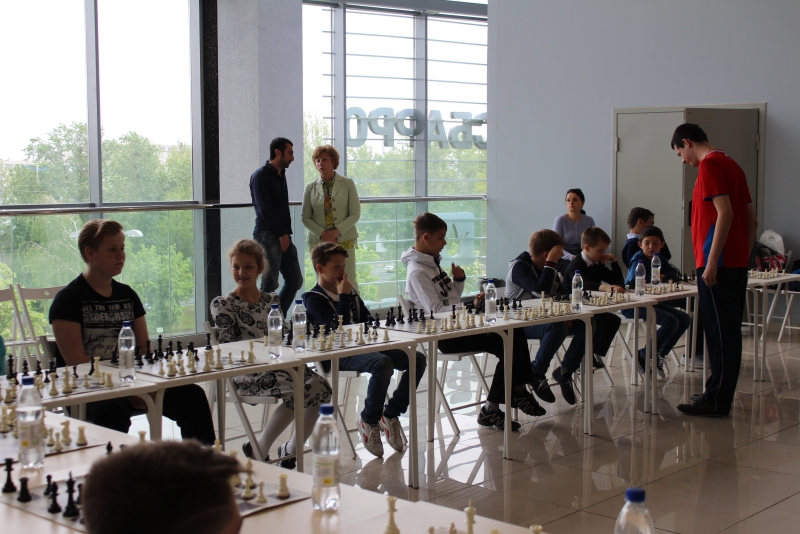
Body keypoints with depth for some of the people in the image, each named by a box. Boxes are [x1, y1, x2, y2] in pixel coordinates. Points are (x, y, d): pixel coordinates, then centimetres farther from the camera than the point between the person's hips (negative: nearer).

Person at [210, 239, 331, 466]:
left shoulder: (272, 300, 17)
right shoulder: (222, 305, 2)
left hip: (278, 366, 5)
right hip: (246, 373, -5)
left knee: (319, 385, -23)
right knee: (296, 391, -31)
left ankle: (291, 450, -2)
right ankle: (258, 451, -12)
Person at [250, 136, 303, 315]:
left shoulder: (280, 175, 18)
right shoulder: (261, 176, -8)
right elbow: (264, 209, -14)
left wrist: (286, 233, 7)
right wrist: (282, 234, -11)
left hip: (283, 237, 9)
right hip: (267, 236, -8)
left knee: (295, 281, 7)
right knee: (270, 285, -9)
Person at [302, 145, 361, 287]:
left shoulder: (347, 184, 4)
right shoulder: (311, 188, 7)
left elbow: (355, 214, 0)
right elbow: (305, 218, 4)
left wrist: (337, 232, -12)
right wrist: (322, 234, -11)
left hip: (345, 241, -1)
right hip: (319, 242, 1)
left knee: (349, 284, -4)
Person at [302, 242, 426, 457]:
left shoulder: (350, 291, 22)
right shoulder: (314, 299, 0)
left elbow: (368, 318, 27)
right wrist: (343, 297, -9)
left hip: (362, 345, 8)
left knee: (417, 359, -8)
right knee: (383, 363, -36)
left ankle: (391, 413, 1)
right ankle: (369, 421, -15)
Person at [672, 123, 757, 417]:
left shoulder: (710, 164, -10)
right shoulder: (731, 164, 18)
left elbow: (725, 213, -21)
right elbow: (752, 220, 18)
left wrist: (711, 262, -22)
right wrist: (743, 258, 20)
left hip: (719, 264, -9)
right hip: (737, 262, 9)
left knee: (719, 332, -5)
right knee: (728, 331, 12)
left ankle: (716, 401, 0)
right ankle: (720, 397, 20)